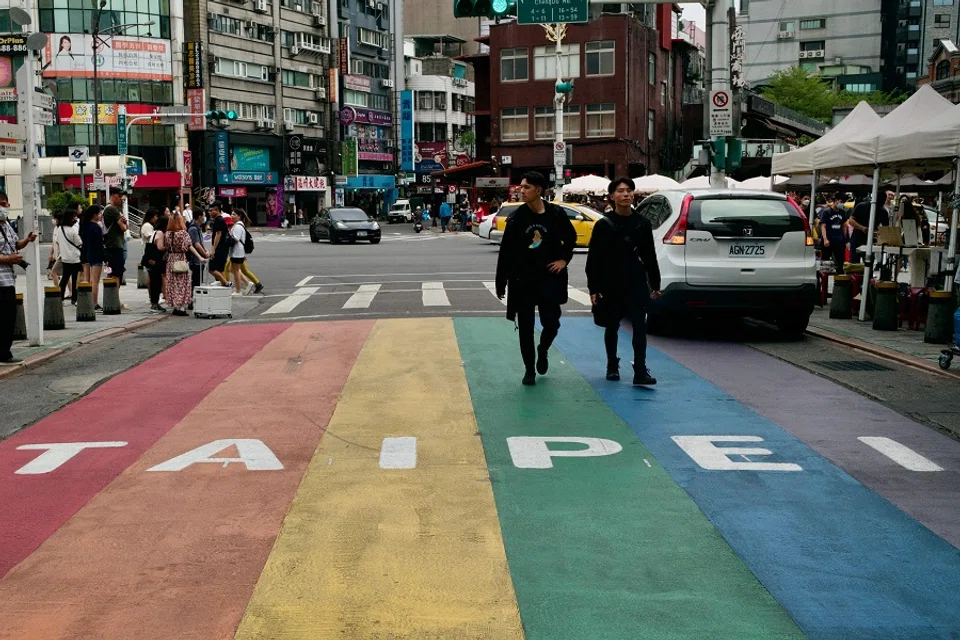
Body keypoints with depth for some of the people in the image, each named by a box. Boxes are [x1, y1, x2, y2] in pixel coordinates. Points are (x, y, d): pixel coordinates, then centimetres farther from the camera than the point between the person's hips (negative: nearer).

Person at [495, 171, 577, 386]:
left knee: (551, 324, 2)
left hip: (550, 279, 0)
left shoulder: (556, 214, -5)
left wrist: (564, 259, 3)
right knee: (526, 328, 5)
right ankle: (529, 369, 19)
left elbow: (571, 237, 14)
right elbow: (505, 252, -3)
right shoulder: (516, 217, -5)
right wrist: (501, 283, -3)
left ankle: (543, 352, 34)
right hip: (523, 280, 0)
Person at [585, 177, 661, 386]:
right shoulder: (603, 225, -3)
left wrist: (655, 284, 10)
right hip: (611, 284, -1)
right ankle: (612, 366, 31)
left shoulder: (642, 223, 4)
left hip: (636, 283, 1)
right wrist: (593, 288, -7)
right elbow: (593, 259, -3)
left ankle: (640, 372, -10)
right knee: (612, 327, 14)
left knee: (640, 326, -9)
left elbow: (650, 256, 9)